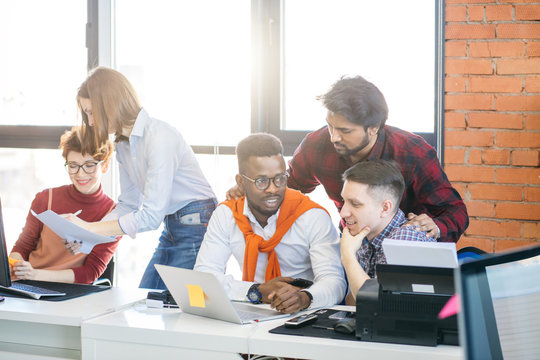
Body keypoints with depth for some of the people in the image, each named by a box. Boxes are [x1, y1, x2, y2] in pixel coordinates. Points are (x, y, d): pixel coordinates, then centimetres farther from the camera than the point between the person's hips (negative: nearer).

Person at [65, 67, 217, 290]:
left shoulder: (159, 137, -21)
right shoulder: (123, 145, 8)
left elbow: (151, 217, -24)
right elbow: (128, 204, 14)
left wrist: (90, 228, -20)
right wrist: (85, 236, 0)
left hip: (198, 227, -9)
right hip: (170, 232, 9)